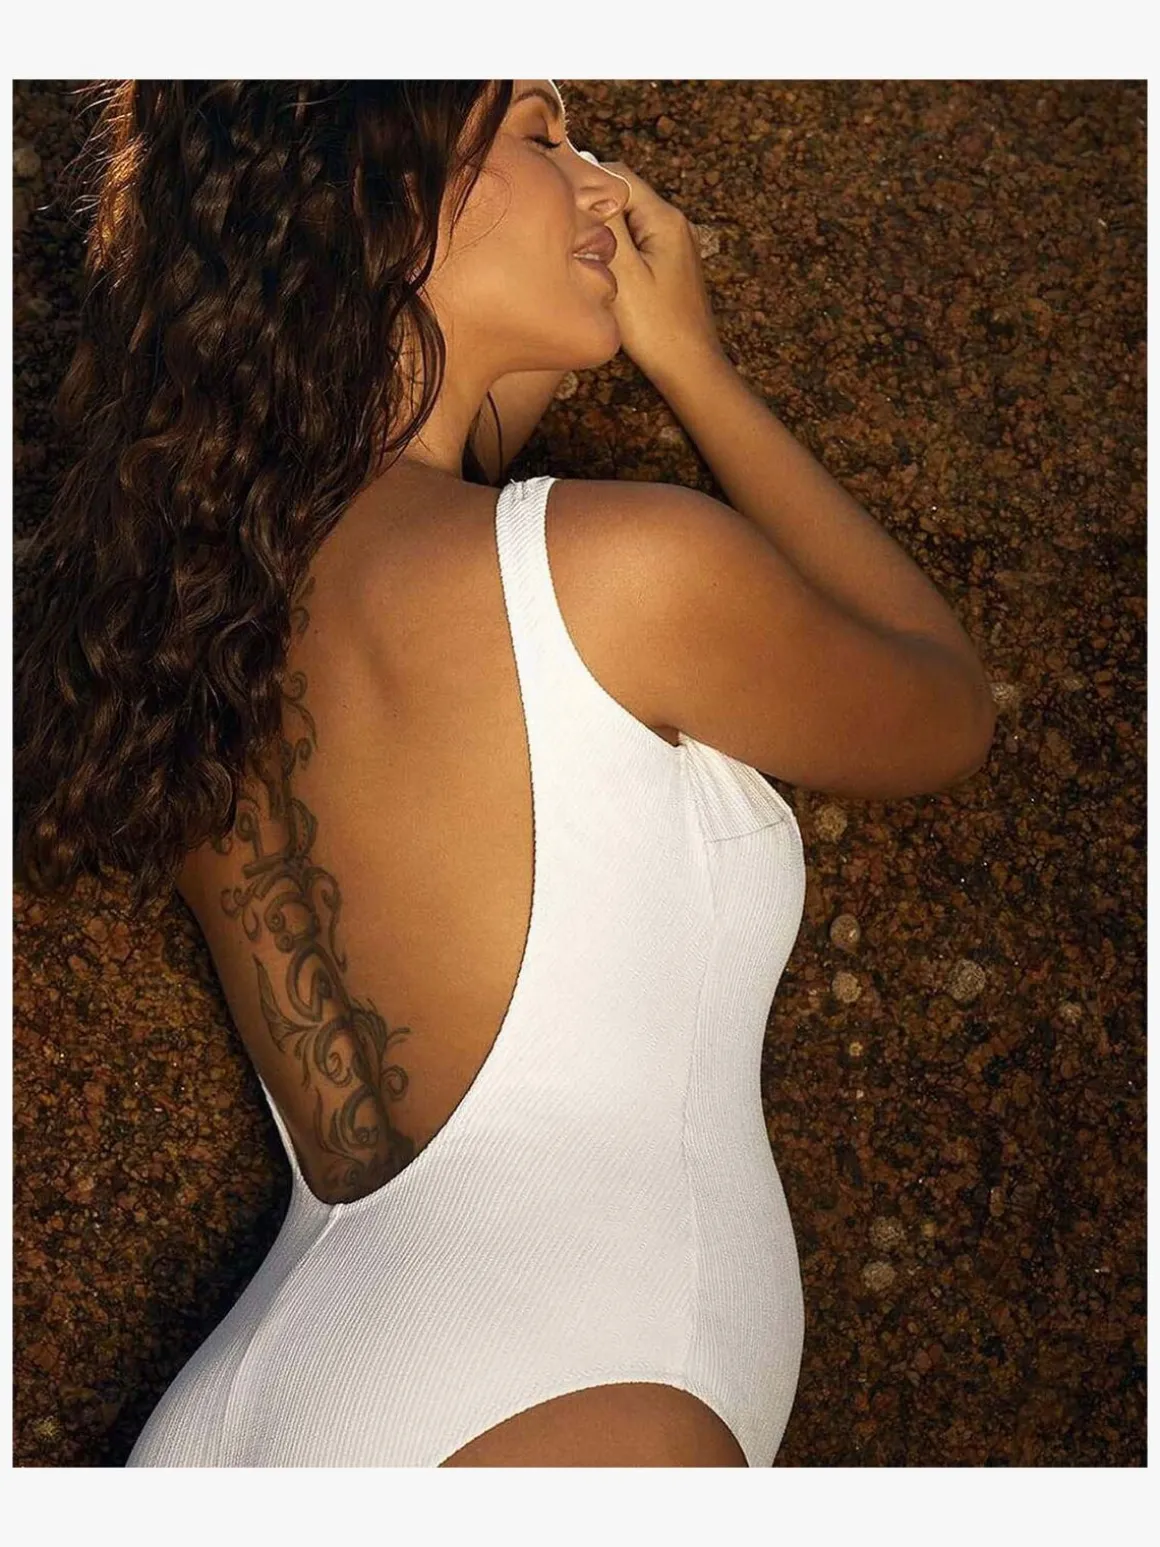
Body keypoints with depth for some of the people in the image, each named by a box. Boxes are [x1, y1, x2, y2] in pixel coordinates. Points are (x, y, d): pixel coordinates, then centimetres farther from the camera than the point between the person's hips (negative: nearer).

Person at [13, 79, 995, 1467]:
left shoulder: (200, 599, 5)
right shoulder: (626, 564, -15)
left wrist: (530, 359, 16)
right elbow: (947, 717, 6)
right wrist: (691, 365, 8)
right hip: (543, 1422, -7)